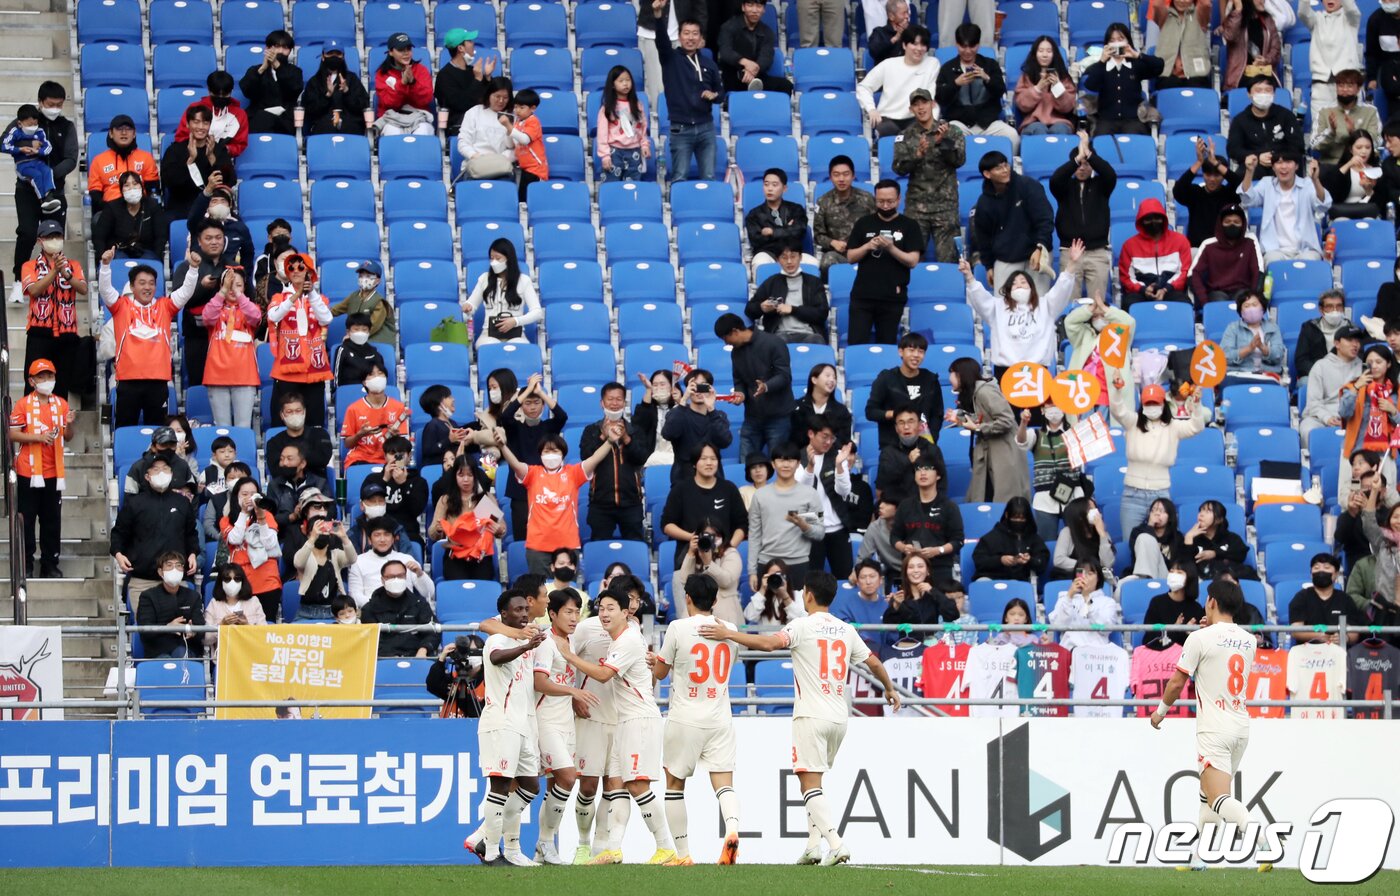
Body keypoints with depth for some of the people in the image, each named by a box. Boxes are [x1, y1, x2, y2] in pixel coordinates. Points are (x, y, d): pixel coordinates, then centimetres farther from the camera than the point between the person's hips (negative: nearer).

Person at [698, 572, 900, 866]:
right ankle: (813, 846, 15)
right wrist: (890, 689, 38)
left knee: (810, 783, -7)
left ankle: (836, 844, -20)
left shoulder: (803, 626, -7)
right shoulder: (846, 630, 11)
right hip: (839, 717, 6)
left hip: (811, 715, -6)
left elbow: (769, 643, -23)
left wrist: (727, 633, -16)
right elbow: (874, 662, 20)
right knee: (812, 781, 19)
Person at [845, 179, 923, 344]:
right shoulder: (863, 224, 9)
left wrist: (891, 248, -19)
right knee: (856, 343, -7)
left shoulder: (909, 226, 3)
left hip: (892, 297, -1)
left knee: (886, 345, 3)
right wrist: (867, 246, -12)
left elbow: (913, 261, -4)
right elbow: (850, 257, 7)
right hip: (862, 295, 1)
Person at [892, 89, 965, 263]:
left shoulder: (952, 132, 6)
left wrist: (943, 142, -20)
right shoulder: (906, 136, 7)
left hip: (945, 204, -1)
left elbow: (959, 159, -5)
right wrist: (918, 154, -20)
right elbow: (898, 167, -3)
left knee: (947, 256, -7)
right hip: (916, 205, 1)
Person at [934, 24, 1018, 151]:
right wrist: (956, 84, -13)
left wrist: (987, 79, -16)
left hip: (988, 121, 1)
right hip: (959, 121, -1)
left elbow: (1001, 92, 3)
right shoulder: (948, 69, 13)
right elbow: (939, 98, 4)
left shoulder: (991, 65, 14)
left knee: (1012, 136, -27)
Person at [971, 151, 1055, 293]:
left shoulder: (1027, 187, -10)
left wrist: (1040, 248, -24)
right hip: (1005, 261, 2)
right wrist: (989, 266, 12)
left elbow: (1045, 219, -13)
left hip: (1035, 254, -2)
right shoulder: (984, 203, -1)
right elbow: (983, 237, 11)